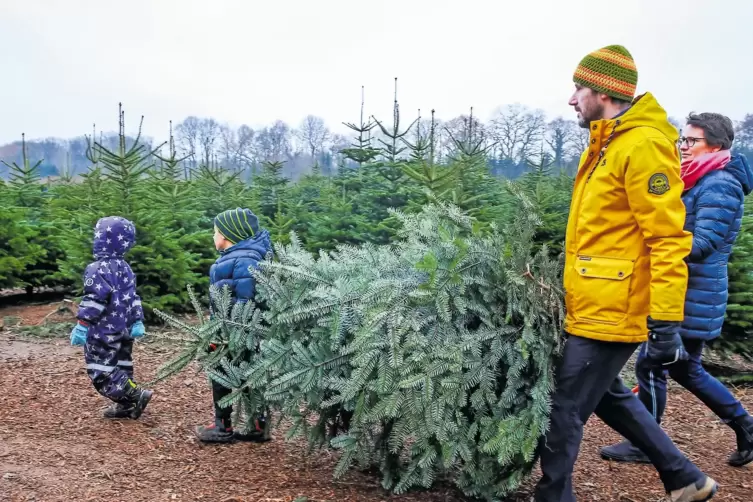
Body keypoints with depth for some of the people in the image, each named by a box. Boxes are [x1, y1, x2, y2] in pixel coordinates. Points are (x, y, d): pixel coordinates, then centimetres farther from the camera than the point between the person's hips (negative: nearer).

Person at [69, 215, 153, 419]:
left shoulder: (98, 268, -16)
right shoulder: (125, 267, 13)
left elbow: (94, 300, -22)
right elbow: (133, 297, 15)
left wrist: (81, 325, -20)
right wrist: (137, 322, 17)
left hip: (103, 332, -9)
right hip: (123, 330, 9)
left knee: (100, 371, -4)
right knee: (121, 366, 14)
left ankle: (137, 395, -9)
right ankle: (125, 405, 18)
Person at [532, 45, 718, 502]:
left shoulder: (642, 145, -17)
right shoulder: (608, 145, 14)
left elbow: (668, 239, -21)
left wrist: (665, 321, -22)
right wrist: (572, 284, 23)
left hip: (610, 312, -10)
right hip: (597, 306, 10)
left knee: (564, 411, 0)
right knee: (607, 394, 22)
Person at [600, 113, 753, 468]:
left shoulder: (720, 185, -15)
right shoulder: (699, 182, 15)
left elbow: (703, 245, -23)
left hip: (692, 299, -10)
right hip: (683, 294, 10)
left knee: (650, 365, -2)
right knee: (685, 369, 19)